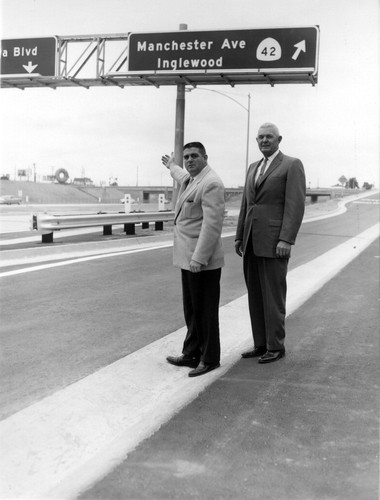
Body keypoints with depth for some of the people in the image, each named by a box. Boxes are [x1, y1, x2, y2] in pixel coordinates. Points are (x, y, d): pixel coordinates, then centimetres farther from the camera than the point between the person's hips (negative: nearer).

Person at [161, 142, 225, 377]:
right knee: (191, 310, 16)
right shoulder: (191, 179, 13)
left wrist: (199, 258, -27)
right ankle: (192, 353, 26)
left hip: (202, 260, -10)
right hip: (189, 257, 10)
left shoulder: (211, 183, -17)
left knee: (205, 311, 0)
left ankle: (209, 359, 12)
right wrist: (172, 166, 60)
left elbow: (212, 224, -23)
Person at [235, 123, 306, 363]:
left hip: (274, 242, -7)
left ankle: (276, 346, 9)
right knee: (255, 296, 9)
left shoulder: (292, 165, -3)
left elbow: (296, 205, -12)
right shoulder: (253, 168, 19)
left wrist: (286, 240, -19)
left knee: (273, 296, -2)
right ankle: (261, 344, 18)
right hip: (252, 243, 7)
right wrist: (240, 236, 14)